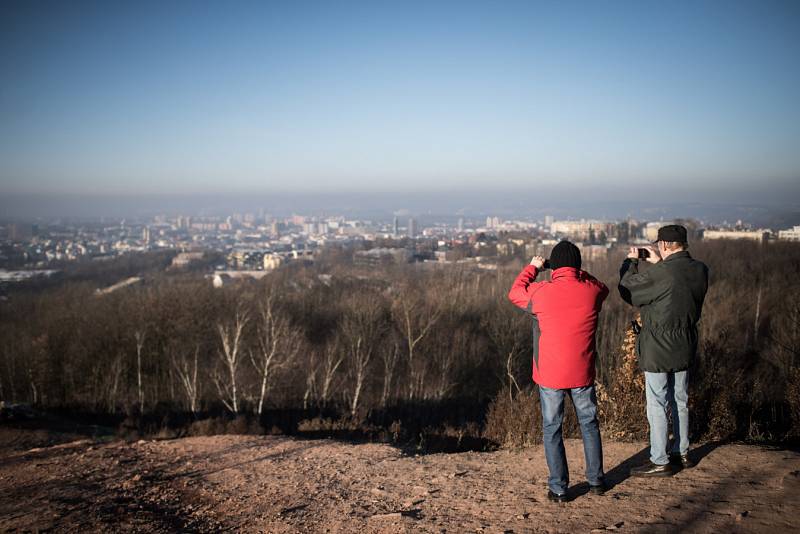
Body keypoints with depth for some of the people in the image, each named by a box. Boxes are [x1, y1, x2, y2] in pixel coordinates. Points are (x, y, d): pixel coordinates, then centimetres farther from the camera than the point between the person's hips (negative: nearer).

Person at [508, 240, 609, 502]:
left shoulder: (541, 292, -12)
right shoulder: (591, 290, -6)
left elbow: (515, 292, 8)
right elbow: (603, 288, 19)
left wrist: (532, 268, 19)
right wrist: (580, 273, 22)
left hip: (550, 375, -2)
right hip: (582, 373, 3)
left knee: (551, 429, 8)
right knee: (589, 424, 19)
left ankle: (559, 488, 11)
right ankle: (596, 480, 29)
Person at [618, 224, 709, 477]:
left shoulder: (659, 274, -23)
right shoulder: (700, 270, -2)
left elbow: (627, 290, -9)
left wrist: (630, 262, 6)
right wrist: (659, 264, 12)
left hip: (658, 351, -7)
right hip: (685, 348, 7)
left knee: (657, 406, 2)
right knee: (680, 401, 19)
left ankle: (659, 462, 9)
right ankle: (681, 453, 31)